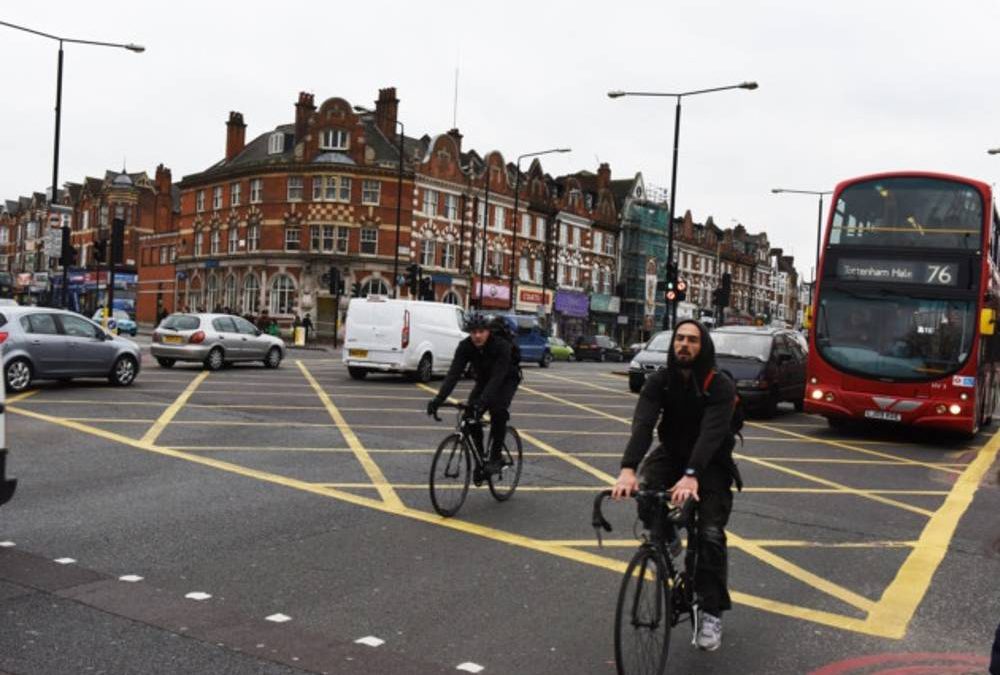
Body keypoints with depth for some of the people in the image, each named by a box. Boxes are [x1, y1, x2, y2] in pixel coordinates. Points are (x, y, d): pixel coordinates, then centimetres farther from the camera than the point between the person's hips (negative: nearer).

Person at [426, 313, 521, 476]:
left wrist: (483, 400, -58)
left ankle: (496, 457, -15)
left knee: (498, 411, -29)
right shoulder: (465, 346, -24)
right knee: (471, 413, -17)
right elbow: (453, 374, -32)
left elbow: (497, 377, -44)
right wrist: (438, 399, -45)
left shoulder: (501, 345, -35)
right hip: (484, 379, 4)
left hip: (507, 379, -4)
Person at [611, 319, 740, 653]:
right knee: (644, 487, -26)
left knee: (711, 534, -14)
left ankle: (711, 612, 1)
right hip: (672, 455, 3)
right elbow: (642, 424, -27)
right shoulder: (659, 381, -13)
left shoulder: (720, 386, -21)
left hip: (711, 464, -3)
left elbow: (712, 433, -35)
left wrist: (691, 476, -52)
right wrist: (628, 469, -44)